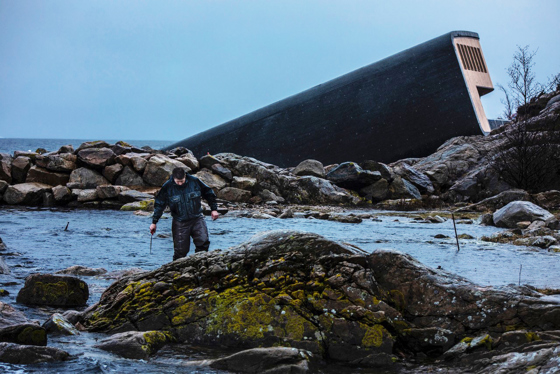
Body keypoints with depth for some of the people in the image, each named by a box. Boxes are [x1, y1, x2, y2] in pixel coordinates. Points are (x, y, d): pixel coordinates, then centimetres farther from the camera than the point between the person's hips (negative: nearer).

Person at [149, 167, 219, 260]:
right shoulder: (167, 187, -7)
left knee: (203, 242, -15)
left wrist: (214, 209, 10)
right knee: (180, 250, -3)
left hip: (197, 219, 1)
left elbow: (208, 194, 10)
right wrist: (154, 222, 4)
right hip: (180, 223, -1)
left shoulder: (194, 181, -5)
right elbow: (159, 205, 3)